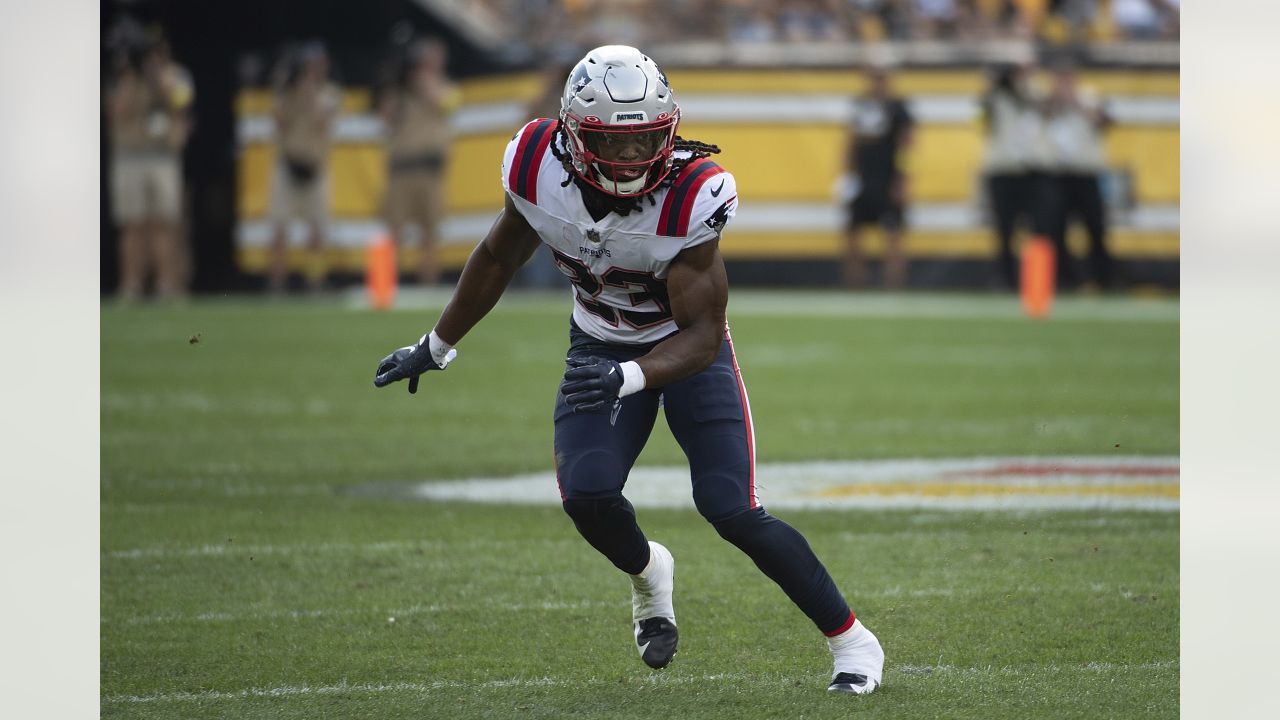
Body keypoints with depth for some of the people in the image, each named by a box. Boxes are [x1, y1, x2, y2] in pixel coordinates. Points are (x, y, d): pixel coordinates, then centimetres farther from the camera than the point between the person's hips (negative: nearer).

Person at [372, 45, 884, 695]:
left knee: (733, 513, -15)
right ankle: (646, 573, 17)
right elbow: (498, 258, 1)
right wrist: (436, 347, 11)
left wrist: (628, 378, -45)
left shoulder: (691, 196, -32)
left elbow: (702, 334, -27)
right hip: (600, 344, 3)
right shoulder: (539, 170, -21)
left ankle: (852, 642, 2)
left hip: (687, 348, -3)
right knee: (587, 496, -19)